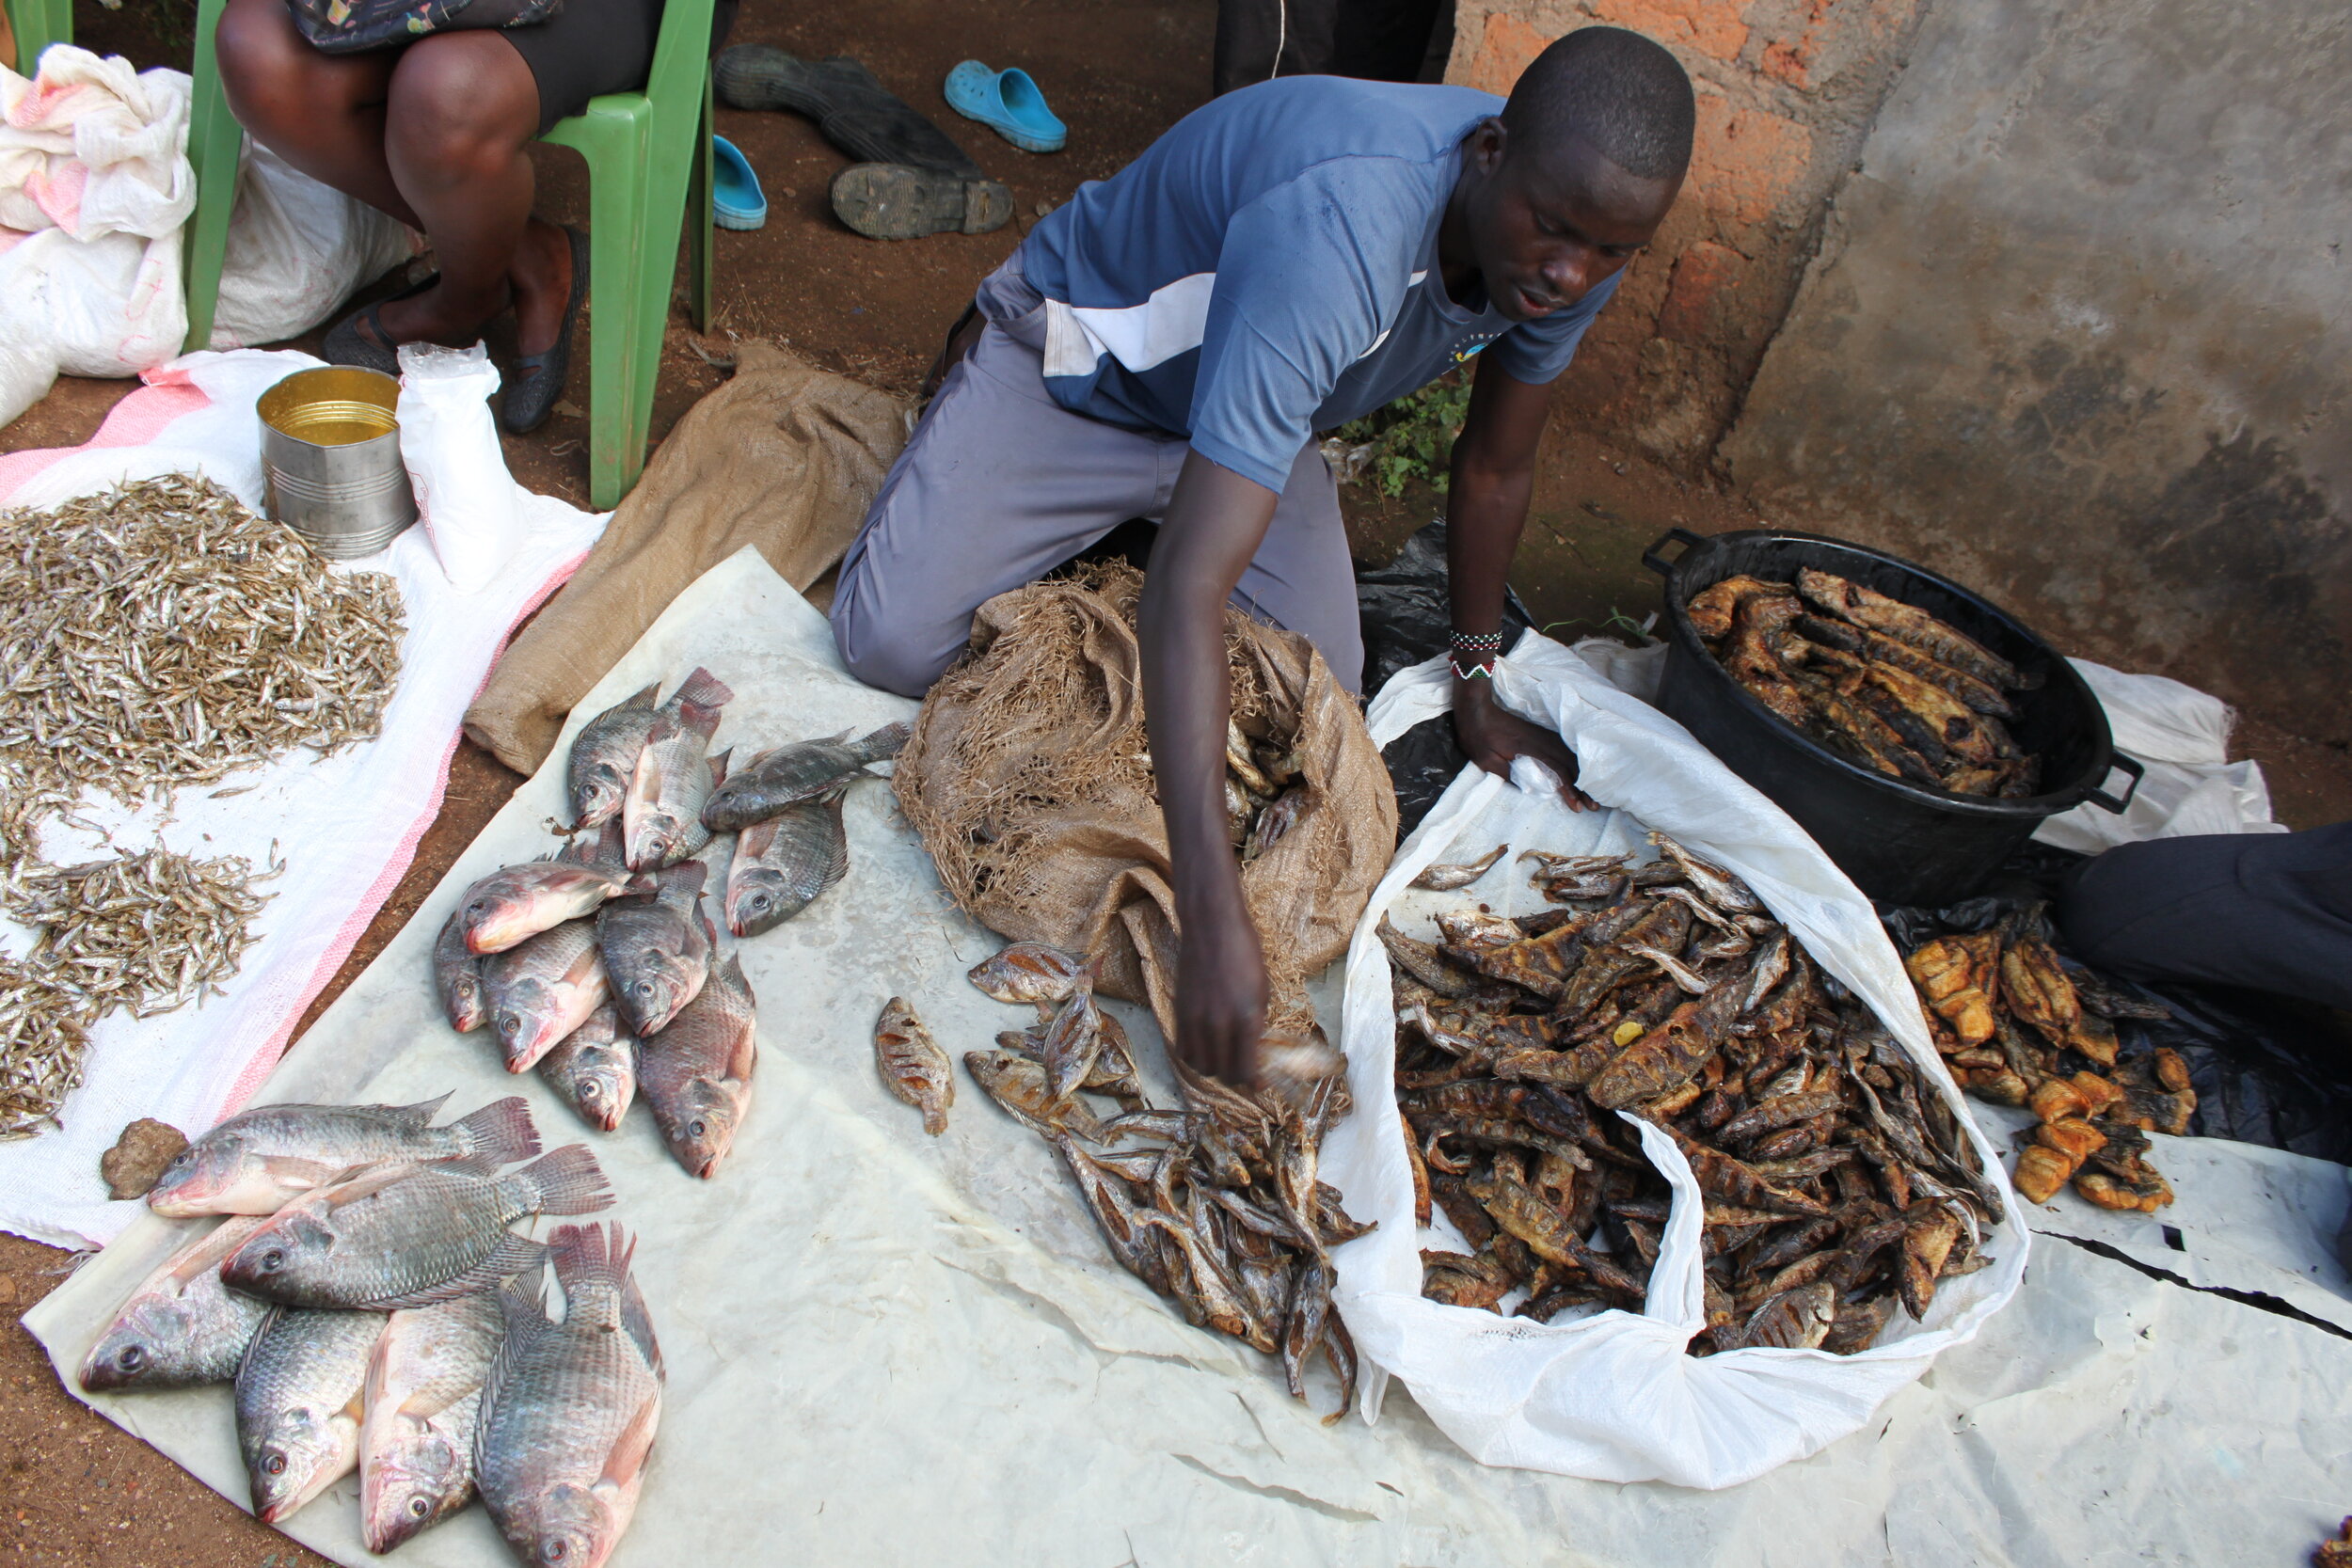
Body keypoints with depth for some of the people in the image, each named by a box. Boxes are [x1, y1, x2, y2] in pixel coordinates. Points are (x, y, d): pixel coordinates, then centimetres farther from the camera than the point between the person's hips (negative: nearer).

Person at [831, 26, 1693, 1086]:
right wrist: (1211, 915, -55)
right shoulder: (1335, 237, -44)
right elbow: (1187, 594, -50)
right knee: (895, 643, -13)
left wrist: (1475, 698, 6)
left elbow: (1496, 471, -1)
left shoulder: (1571, 251, -19)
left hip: (1252, 394, 6)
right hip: (1076, 364, -5)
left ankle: (1153, 505, 21)